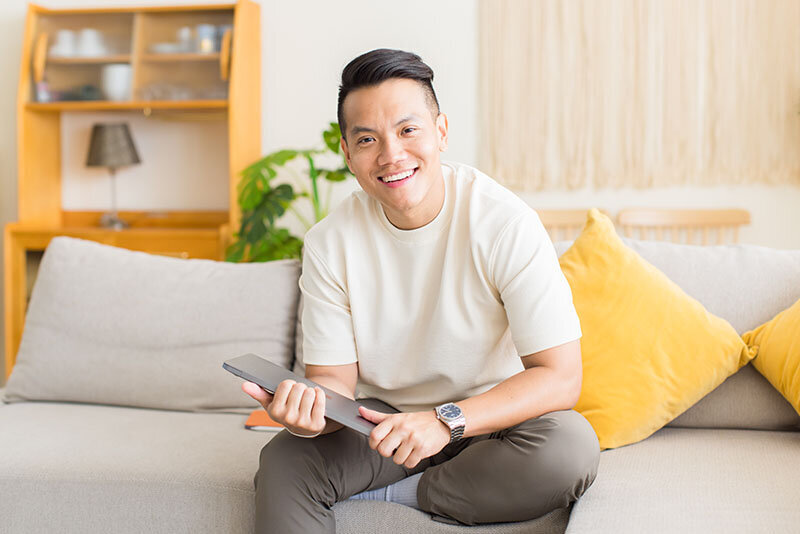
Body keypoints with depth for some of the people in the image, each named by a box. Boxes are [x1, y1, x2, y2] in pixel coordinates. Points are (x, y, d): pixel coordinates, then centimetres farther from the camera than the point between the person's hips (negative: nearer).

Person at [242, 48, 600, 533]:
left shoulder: (505, 224, -19)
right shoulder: (329, 244, -8)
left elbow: (560, 379, -20)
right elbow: (336, 377, -5)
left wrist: (446, 420, -34)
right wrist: (313, 406, -30)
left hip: (492, 423, 0)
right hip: (384, 424, 1)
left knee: (572, 446, -33)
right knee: (283, 461, -27)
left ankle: (389, 494, -13)